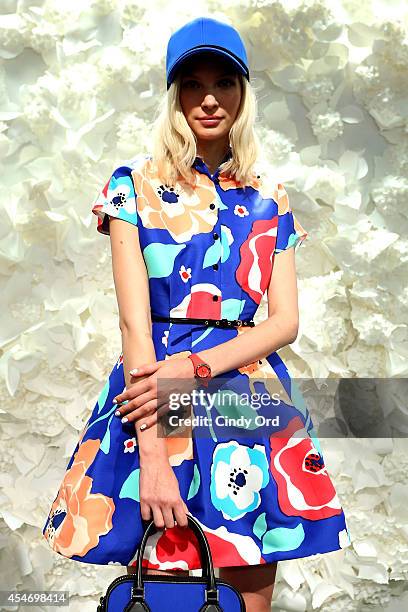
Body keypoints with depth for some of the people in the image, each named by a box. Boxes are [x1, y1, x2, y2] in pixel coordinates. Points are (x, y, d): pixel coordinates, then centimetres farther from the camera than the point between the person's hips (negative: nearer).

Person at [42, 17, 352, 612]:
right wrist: (152, 455, -17)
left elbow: (285, 321, 2)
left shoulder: (268, 198, 9)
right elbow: (134, 323, -9)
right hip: (155, 394, -2)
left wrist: (194, 367, -15)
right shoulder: (136, 183, 0)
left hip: (251, 404, 3)